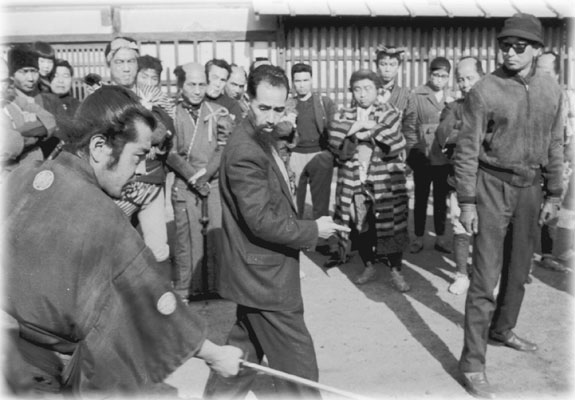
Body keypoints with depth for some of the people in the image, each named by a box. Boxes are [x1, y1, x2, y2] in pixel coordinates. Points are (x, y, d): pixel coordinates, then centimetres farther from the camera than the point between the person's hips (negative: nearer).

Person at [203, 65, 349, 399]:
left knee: (245, 350, 23)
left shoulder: (264, 137, 9)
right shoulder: (245, 151, -24)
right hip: (265, 275, -10)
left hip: (260, 272, 10)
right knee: (298, 365, 4)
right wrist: (313, 230, -16)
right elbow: (261, 220, -25)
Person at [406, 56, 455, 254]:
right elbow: (410, 126, -5)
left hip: (445, 158, 3)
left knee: (441, 199, 12)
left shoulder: (452, 98, 7)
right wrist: (412, 152, -8)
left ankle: (440, 238, 21)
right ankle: (418, 238, 18)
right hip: (423, 158, -3)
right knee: (420, 199, 8)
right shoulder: (417, 95, -4)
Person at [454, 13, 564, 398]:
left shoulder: (552, 90, 3)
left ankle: (502, 329, 40)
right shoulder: (485, 91, -11)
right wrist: (467, 202, -11)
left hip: (530, 187, 5)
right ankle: (473, 362, 5)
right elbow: (467, 150, -9)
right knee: (486, 276, -4)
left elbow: (555, 146, 11)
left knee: (518, 269, 17)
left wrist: (553, 194, 10)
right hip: (493, 184, -5)